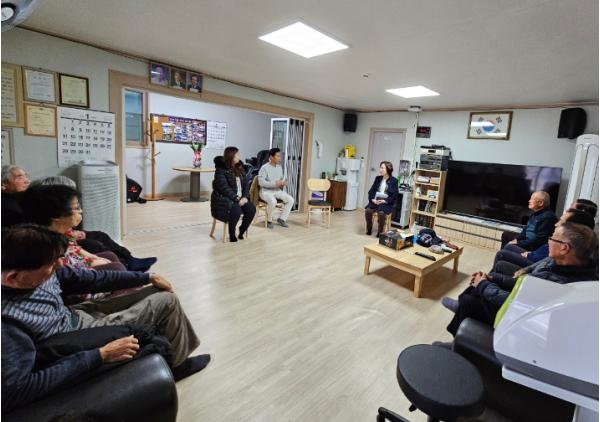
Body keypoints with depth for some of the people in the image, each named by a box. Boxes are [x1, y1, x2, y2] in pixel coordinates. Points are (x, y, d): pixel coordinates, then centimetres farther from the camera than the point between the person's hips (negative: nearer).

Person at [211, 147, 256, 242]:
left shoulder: (239, 168, 11)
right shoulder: (220, 170, -10)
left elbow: (245, 183, 8)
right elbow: (224, 188, -19)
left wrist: (245, 197, -9)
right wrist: (237, 199, -24)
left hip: (240, 198, 6)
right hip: (223, 198, -6)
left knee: (251, 209, -19)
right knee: (236, 210, -34)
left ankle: (242, 231, 3)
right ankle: (232, 234, -10)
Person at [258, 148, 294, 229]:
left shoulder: (279, 168, 10)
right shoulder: (264, 168, -12)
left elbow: (282, 179, 18)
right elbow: (261, 182, -19)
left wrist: (284, 183, -8)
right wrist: (274, 184, -26)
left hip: (278, 191, 7)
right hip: (265, 191, -7)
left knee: (291, 200, -13)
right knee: (273, 201, -36)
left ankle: (281, 219, 0)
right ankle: (269, 221, -11)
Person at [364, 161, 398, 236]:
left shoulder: (394, 180, -2)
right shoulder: (378, 178, 13)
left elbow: (394, 195, -6)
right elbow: (372, 190, 13)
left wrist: (385, 201, -16)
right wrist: (373, 199, -6)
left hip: (387, 203, -4)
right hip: (376, 200, 4)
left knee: (381, 212, -34)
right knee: (368, 210, -25)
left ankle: (380, 232, -15)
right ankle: (369, 229, -6)